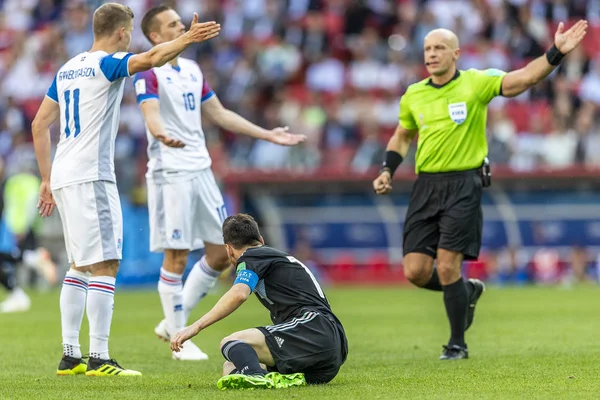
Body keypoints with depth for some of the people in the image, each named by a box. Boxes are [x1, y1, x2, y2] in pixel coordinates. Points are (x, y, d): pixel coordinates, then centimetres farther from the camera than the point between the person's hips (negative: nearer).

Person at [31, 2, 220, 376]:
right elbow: (149, 59, -28)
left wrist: (47, 179, 21)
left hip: (64, 177, 9)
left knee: (81, 266, 16)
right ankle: (99, 359, -14)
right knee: (105, 266, -9)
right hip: (90, 177, -9)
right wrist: (187, 39, -31)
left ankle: (70, 356, 16)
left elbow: (40, 124, 19)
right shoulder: (107, 64, -7)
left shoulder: (67, 69, 17)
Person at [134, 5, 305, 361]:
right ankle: (178, 338, 4)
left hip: (201, 170, 8)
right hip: (170, 173, -8)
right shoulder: (149, 73, -8)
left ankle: (173, 323, 19)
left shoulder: (192, 70, 16)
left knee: (222, 252, 7)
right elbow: (152, 114, -25)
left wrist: (268, 135, 24)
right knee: (177, 256, -6)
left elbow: (219, 114, 24)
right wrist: (163, 135, -48)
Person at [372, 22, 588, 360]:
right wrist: (387, 172, 10)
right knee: (416, 272, -2)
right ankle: (468, 291, 29)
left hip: (463, 185, -5)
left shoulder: (476, 83, -4)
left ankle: (458, 343, 6)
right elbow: (402, 137, 24)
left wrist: (556, 53, -30)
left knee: (447, 266, -12)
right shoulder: (413, 95, 8)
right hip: (426, 186, 5)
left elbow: (525, 78, -16)